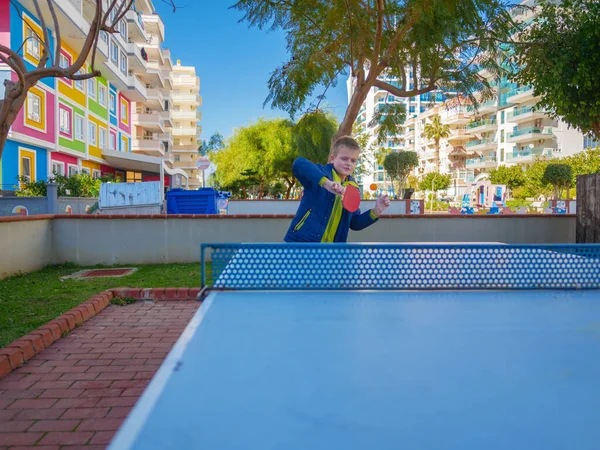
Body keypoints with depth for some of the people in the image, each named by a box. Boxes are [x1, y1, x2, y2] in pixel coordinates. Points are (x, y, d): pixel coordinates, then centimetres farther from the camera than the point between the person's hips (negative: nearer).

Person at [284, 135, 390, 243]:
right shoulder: (321, 173, -6)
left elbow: (354, 223, 14)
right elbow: (298, 164, -29)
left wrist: (376, 211, -2)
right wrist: (326, 182, -39)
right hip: (303, 243, -6)